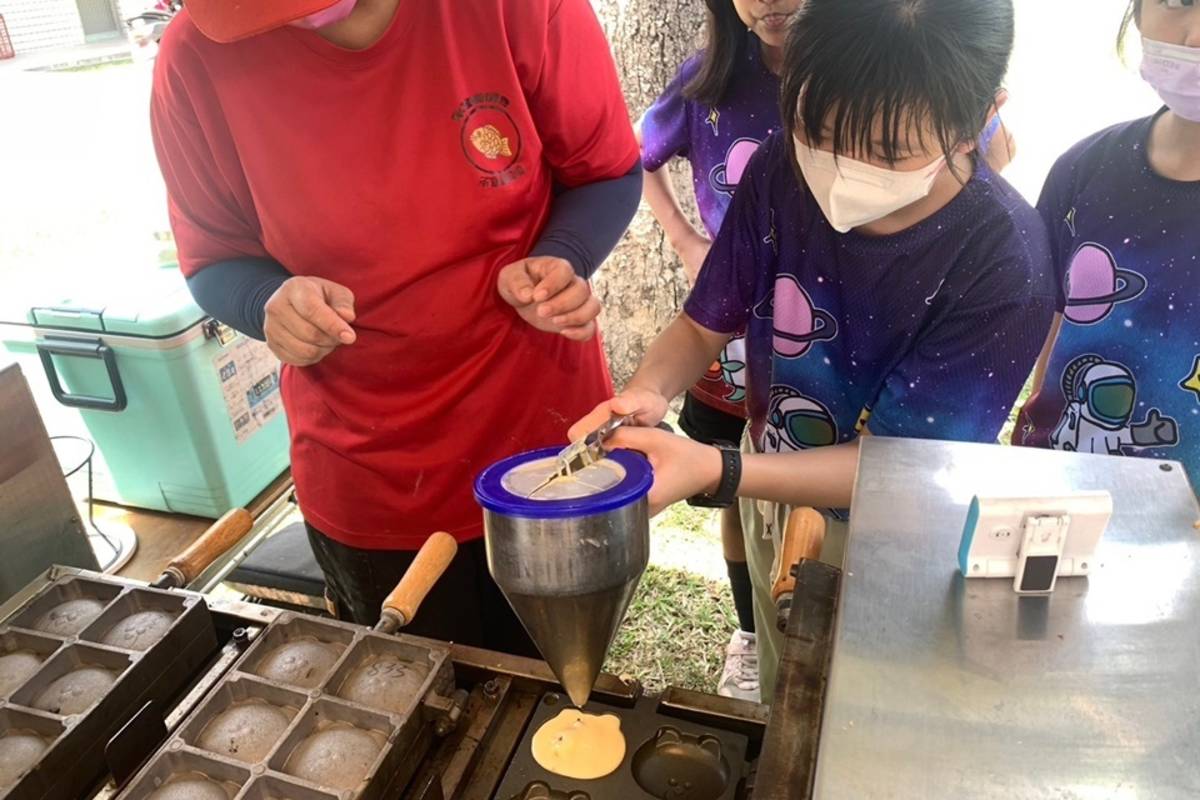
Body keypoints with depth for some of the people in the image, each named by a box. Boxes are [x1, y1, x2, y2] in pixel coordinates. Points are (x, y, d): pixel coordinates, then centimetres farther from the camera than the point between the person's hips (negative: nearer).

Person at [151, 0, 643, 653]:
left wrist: (558, 264, -23)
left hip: (551, 443, 1)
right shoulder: (198, 58, -13)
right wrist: (271, 302, -24)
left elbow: (607, 173, -3)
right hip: (368, 489, 1)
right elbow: (215, 261, -1)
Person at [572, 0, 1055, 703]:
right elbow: (704, 327, -8)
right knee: (779, 700, 30)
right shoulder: (783, 170, -19)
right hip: (774, 491, 4)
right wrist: (649, 392, -30)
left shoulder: (1002, 263, -30)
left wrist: (716, 472, -42)